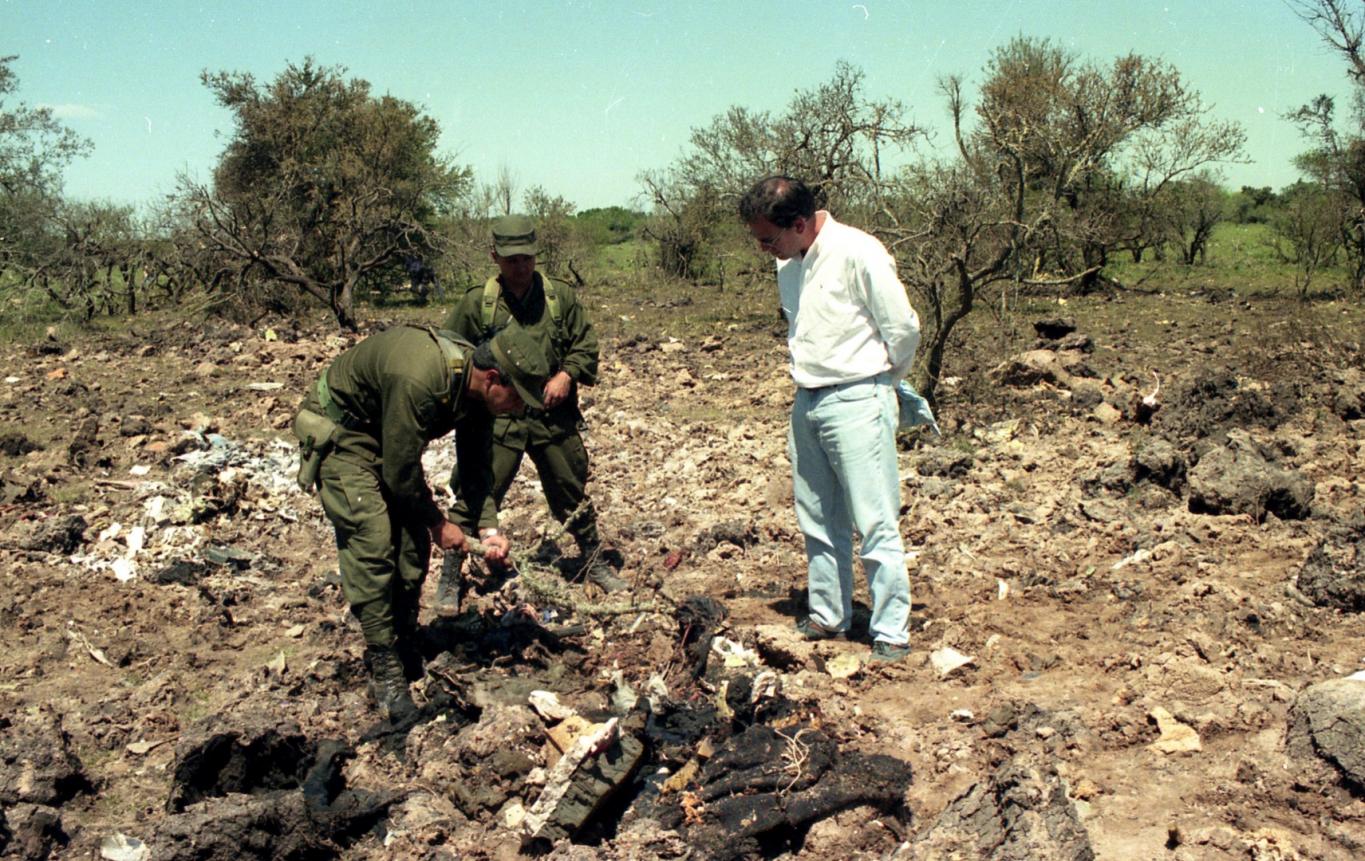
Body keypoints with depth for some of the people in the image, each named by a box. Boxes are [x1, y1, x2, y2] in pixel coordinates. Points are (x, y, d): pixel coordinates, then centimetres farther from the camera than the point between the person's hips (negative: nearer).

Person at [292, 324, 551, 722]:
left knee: (413, 540, 2)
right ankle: (385, 672, -8)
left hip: (384, 432, 8)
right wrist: (438, 522, -14)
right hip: (338, 432, -8)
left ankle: (406, 651, 17)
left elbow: (476, 465, 0)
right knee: (373, 541, -15)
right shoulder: (418, 380, -38)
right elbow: (401, 473, -28)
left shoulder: (473, 383, -12)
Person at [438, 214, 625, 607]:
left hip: (553, 416, 2)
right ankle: (450, 578, 11)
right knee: (474, 497, -3)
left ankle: (595, 564, 34)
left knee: (573, 493, 15)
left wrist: (567, 375, -10)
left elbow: (586, 345, 7)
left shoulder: (561, 298, 2)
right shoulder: (476, 304, -3)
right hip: (496, 419, -2)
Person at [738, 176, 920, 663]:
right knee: (818, 521, 14)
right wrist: (806, 374, 14)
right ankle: (828, 616, 28)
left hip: (857, 401, -8)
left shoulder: (857, 254, -16)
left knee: (876, 524, -4)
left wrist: (882, 381, 6)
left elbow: (904, 328, -9)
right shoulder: (788, 264, 7)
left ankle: (891, 632, 4)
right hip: (807, 402, 8)